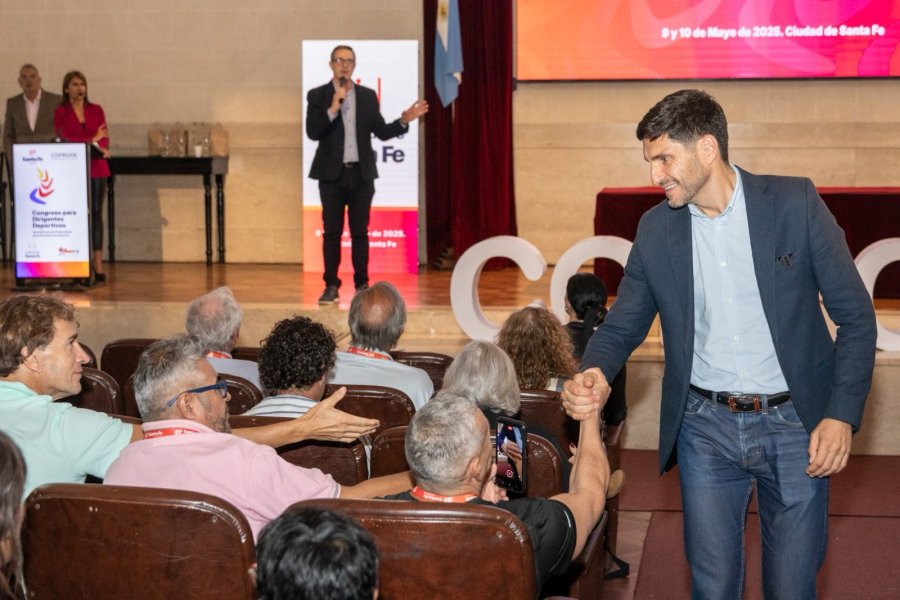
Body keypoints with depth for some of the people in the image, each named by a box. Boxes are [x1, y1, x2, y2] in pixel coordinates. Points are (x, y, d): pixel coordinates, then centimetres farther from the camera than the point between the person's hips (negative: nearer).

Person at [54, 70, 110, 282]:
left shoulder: (96, 110, 12)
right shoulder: (60, 112, 3)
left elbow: (105, 138, 6)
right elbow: (63, 139, -6)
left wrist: (102, 148, -16)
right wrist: (92, 141, -8)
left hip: (96, 167, 2)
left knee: (96, 214, -1)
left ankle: (98, 266, -3)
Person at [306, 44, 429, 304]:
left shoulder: (368, 96, 8)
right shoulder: (317, 96, 1)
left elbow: (381, 132, 7)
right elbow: (313, 132, -9)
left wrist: (403, 121, -8)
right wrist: (333, 109, -19)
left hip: (361, 174, 2)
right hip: (332, 174, -2)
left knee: (360, 232, 5)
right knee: (332, 232, 1)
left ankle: (362, 285, 11)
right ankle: (331, 286, 8)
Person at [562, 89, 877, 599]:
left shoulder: (795, 203, -7)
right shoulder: (656, 229, 2)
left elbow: (855, 316, -4)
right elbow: (624, 324, 7)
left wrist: (842, 415, -12)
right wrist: (596, 373, -15)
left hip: (795, 423, -2)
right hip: (706, 428, 2)